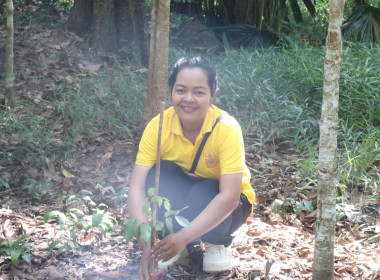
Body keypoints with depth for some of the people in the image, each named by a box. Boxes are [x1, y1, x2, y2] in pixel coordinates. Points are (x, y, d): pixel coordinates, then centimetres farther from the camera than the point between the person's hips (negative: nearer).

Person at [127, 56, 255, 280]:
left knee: (201, 194, -34)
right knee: (156, 175, -28)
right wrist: (147, 243, -41)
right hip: (181, 193, 2)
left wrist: (184, 237, -45)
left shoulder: (227, 128, -30)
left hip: (222, 206, -2)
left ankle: (218, 243, -3)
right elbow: (137, 186, -27)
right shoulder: (158, 126, -23)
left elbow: (229, 197, -36)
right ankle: (171, 240, -8)